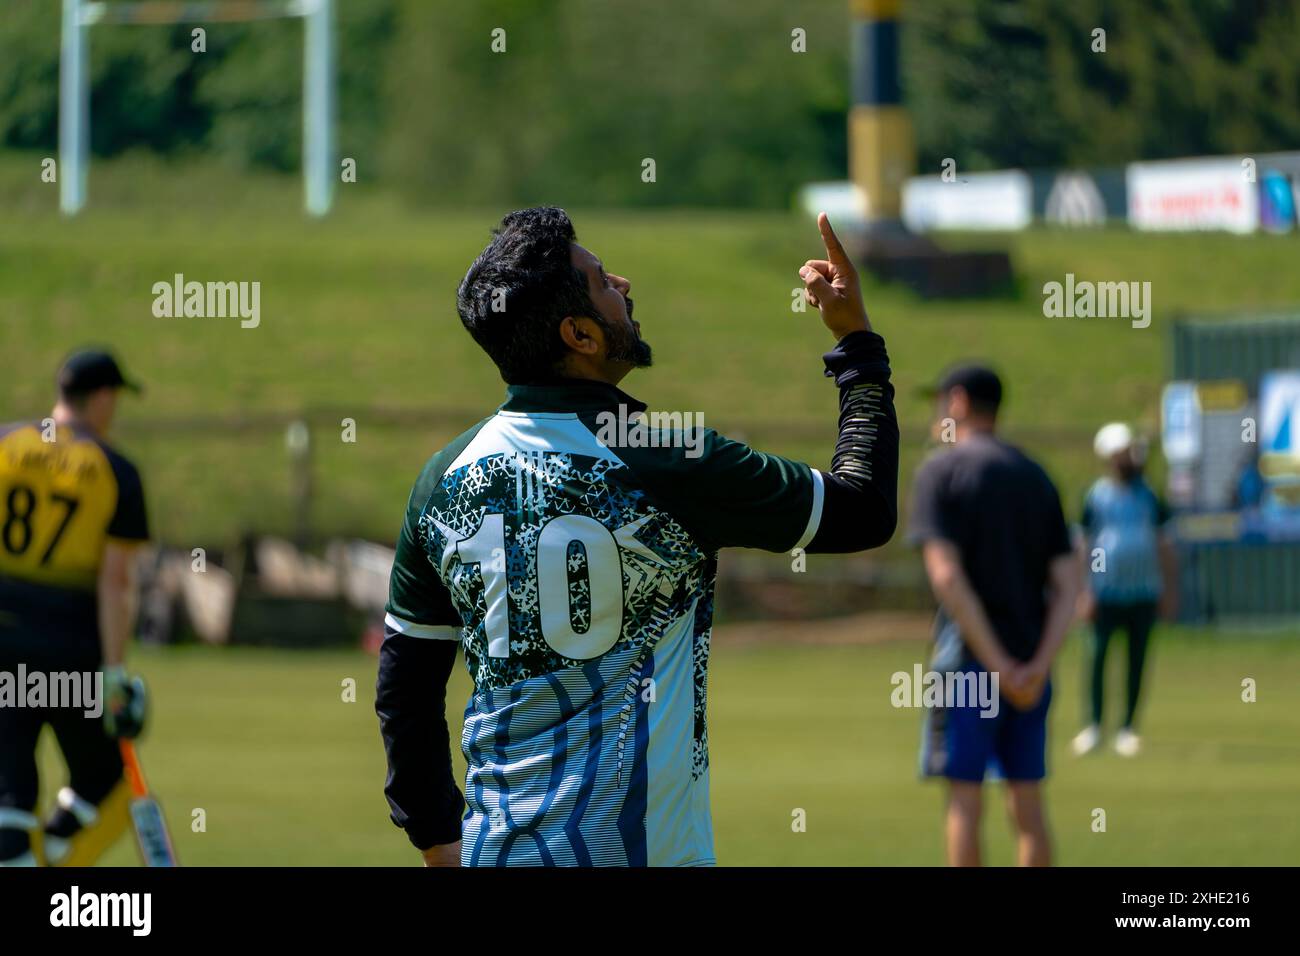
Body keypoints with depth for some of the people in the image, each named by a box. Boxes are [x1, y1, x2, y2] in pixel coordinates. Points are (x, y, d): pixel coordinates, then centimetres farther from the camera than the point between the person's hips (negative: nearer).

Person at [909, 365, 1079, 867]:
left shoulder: (941, 472, -5)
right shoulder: (1035, 477, 13)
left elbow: (947, 576, -15)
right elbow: (1067, 583, 4)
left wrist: (999, 666, -16)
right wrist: (1039, 666, -5)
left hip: (969, 656, -5)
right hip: (1031, 662, 5)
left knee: (965, 801, -2)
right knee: (1028, 802, 9)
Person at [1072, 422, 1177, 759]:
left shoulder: (1148, 495, 6)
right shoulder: (1097, 495, -1)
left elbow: (1164, 546, 11)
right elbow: (1087, 545, 1)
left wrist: (1170, 590, 8)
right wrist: (1087, 591, -4)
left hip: (1142, 592, 2)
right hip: (1107, 590, -2)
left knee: (1137, 658, 4)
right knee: (1098, 655, -6)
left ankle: (1128, 728, 11)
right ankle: (1093, 726, 2)